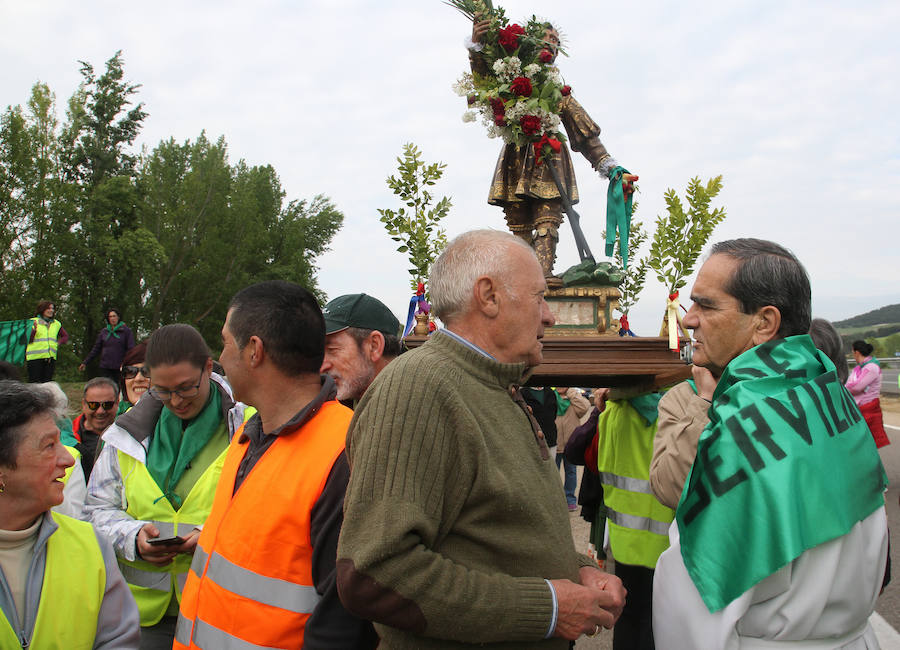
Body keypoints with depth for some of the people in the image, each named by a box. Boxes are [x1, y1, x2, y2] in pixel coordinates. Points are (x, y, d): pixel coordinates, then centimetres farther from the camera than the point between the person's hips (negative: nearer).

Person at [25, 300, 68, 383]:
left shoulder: (56, 324, 16)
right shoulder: (33, 322, 2)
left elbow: (65, 336, 27)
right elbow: (28, 340, -3)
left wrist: (58, 343, 9)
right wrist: (34, 329, -20)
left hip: (50, 358, 4)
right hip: (35, 357, -4)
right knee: (34, 383, -7)